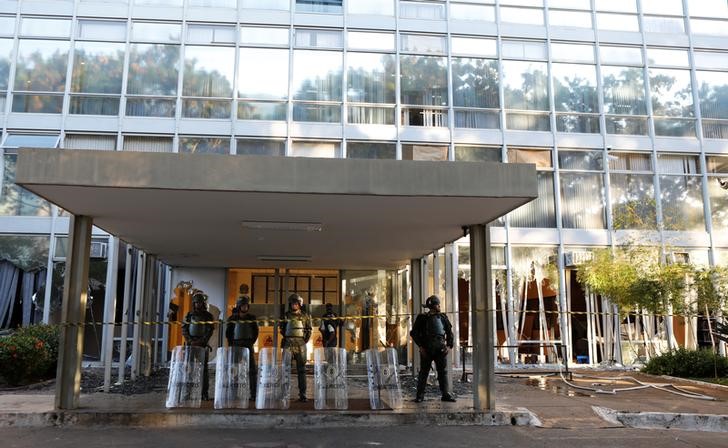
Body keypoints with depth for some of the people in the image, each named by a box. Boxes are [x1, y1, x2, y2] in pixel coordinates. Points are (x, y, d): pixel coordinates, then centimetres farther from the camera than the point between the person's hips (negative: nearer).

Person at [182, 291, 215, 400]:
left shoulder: (208, 316, 5)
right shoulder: (189, 315, 11)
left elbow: (210, 331, -3)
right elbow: (184, 329, 6)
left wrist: (200, 342, -16)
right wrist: (189, 341, -11)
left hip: (203, 345, -2)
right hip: (190, 345, 2)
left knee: (203, 369, -4)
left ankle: (205, 393, -4)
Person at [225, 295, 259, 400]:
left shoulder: (251, 318, 6)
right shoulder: (232, 318, 3)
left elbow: (255, 332, 9)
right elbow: (228, 333, 7)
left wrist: (251, 343, 0)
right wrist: (232, 345, -1)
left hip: (248, 345, 0)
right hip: (236, 346, 0)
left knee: (252, 369, -5)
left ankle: (254, 394, -4)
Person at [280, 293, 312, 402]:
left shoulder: (305, 316, 8)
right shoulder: (286, 315, 8)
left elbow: (309, 330, 11)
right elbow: (282, 330, 16)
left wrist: (305, 340, 2)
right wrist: (287, 340, 8)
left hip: (300, 344, 0)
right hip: (288, 344, 0)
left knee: (301, 370, 2)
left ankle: (302, 394, 5)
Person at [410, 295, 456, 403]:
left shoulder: (442, 317, 8)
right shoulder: (422, 318, -1)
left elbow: (450, 332, 15)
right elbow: (414, 333, -2)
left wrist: (449, 345, 4)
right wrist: (420, 346, -9)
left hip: (440, 349, 3)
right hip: (426, 350, -3)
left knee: (444, 371, 2)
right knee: (423, 372, 3)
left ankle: (446, 394, 7)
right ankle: (420, 395, 9)